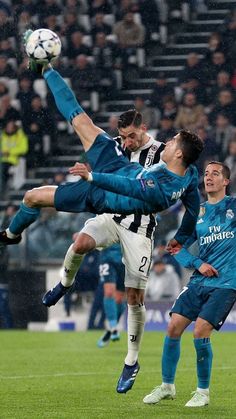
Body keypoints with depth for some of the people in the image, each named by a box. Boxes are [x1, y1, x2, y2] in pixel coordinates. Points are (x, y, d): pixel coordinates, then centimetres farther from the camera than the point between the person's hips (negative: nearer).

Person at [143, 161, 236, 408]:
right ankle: (167, 386, 15)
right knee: (173, 328, -2)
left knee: (200, 332, -16)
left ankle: (203, 392, 1)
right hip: (199, 282, 5)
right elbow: (180, 247, 15)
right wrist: (198, 264, -3)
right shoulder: (198, 213, 11)